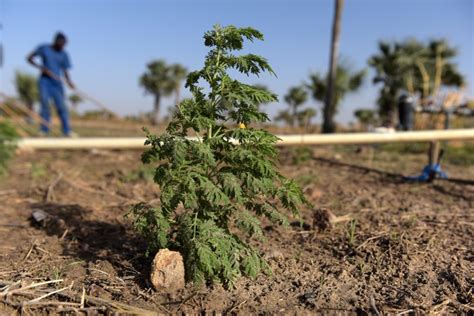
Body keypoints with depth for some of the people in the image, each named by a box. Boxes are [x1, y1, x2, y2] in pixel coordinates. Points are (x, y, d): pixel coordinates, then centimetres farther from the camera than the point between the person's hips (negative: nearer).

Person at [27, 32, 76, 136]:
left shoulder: (64, 55, 6)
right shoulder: (44, 48, 1)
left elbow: (65, 72, 4)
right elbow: (29, 58, 4)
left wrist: (69, 82, -16)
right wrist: (41, 67, -11)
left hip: (56, 82, 1)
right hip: (44, 81, -1)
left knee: (61, 106, -8)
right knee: (44, 101, -12)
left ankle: (67, 131, -6)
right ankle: (44, 130, -6)